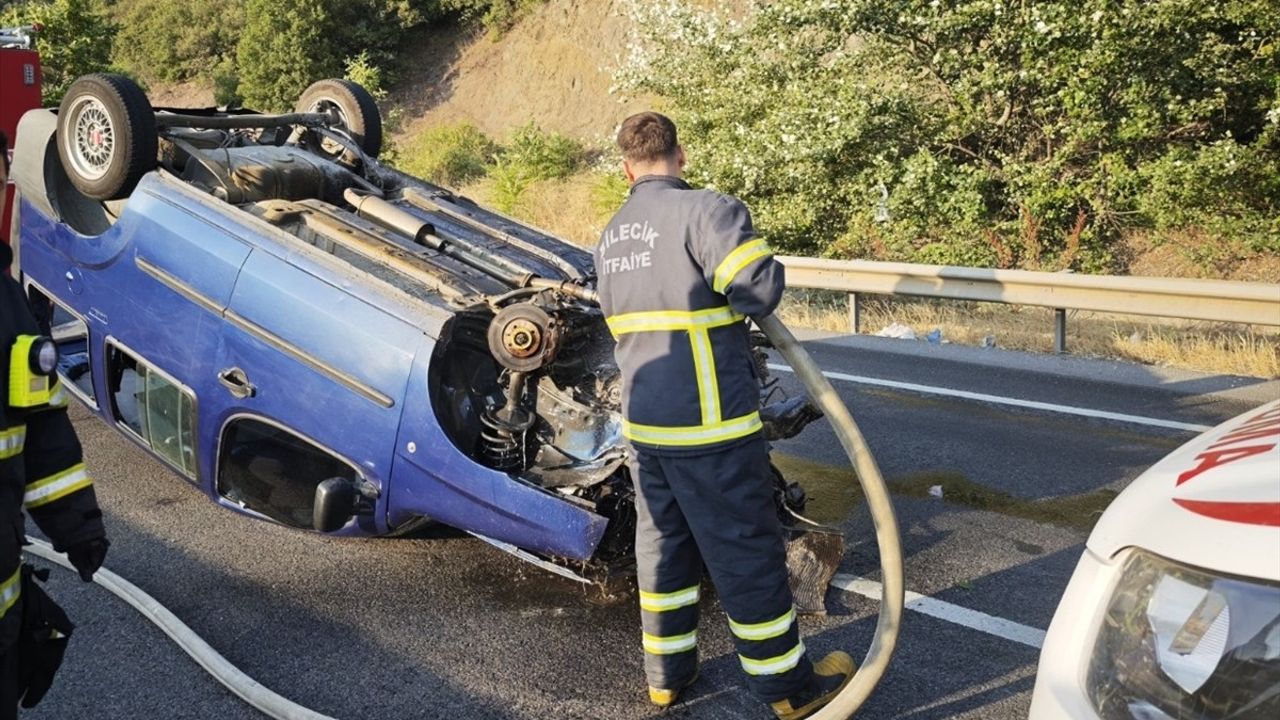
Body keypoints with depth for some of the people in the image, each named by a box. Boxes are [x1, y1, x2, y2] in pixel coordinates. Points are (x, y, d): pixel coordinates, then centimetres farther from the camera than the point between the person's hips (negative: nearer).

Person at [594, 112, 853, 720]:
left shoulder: (610, 238, 12)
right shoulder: (705, 210, -14)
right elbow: (759, 289, -23)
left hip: (643, 421, 7)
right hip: (710, 421, -7)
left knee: (662, 541, 18)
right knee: (747, 551, 3)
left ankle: (667, 671, 30)